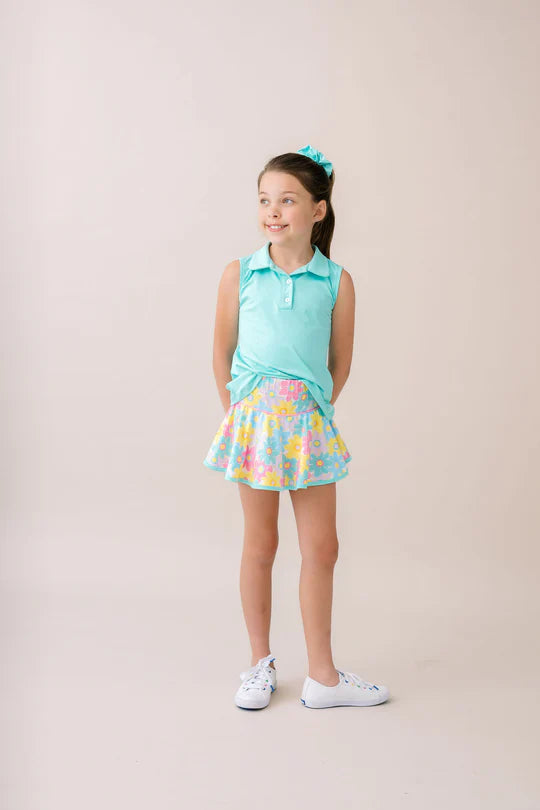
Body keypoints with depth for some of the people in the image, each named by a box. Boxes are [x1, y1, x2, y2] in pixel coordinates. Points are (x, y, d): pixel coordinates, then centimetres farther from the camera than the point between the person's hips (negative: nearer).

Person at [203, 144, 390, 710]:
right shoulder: (239, 275, -1)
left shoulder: (337, 282, -1)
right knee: (260, 544, 8)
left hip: (310, 422, 1)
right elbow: (222, 354, 6)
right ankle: (260, 663, 25)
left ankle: (322, 676, 18)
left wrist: (312, 411, 5)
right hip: (253, 418, -1)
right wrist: (241, 414, 6)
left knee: (322, 546, 5)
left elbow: (340, 364, 6)